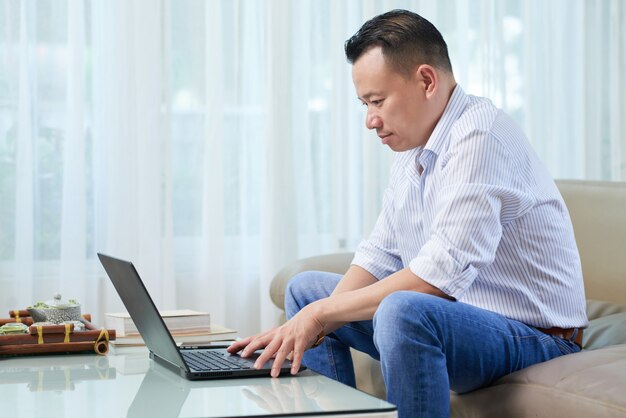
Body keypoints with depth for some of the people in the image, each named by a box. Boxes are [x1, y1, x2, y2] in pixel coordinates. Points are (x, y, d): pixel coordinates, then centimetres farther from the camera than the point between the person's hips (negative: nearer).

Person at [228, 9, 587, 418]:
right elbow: (379, 255, 9)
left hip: (533, 337, -9)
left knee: (404, 311, -38)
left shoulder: (480, 135, -23)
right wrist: (312, 326, -8)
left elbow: (441, 275, -31)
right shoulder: (412, 149, 7)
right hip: (451, 315, 10)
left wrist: (322, 313, -24)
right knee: (305, 288, 13)